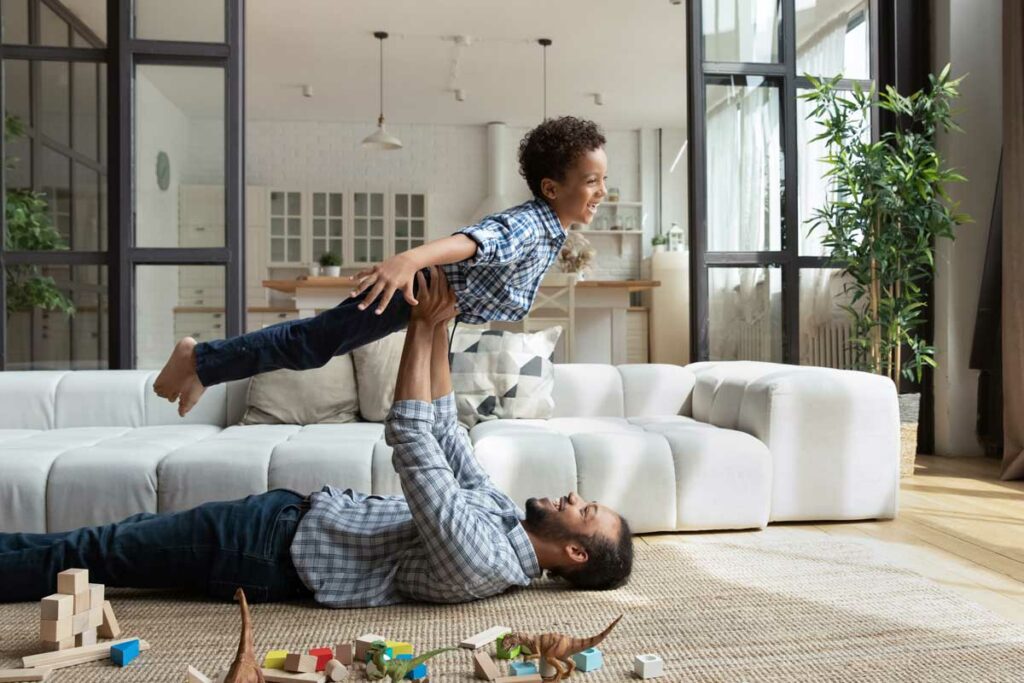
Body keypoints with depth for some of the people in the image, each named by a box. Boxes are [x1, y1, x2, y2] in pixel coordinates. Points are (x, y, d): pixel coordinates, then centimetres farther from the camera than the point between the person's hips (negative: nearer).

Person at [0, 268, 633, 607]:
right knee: (98, 541, 17)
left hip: (269, 547, -8)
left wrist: (423, 328, -25)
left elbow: (411, 439, -31)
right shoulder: (505, 513, 0)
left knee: (84, 553, 3)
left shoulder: (479, 561, -28)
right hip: (297, 513, 8)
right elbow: (446, 434, 7)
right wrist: (439, 333, 1)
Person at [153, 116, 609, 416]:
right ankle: (199, 359, 12)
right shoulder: (528, 226, -27)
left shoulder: (551, 227, 3)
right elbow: (468, 240, -45)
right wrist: (407, 259, -61)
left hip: (439, 296, 8)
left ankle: (205, 366, 24)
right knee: (313, 344, -2)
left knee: (314, 338, 13)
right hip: (413, 286, -8)